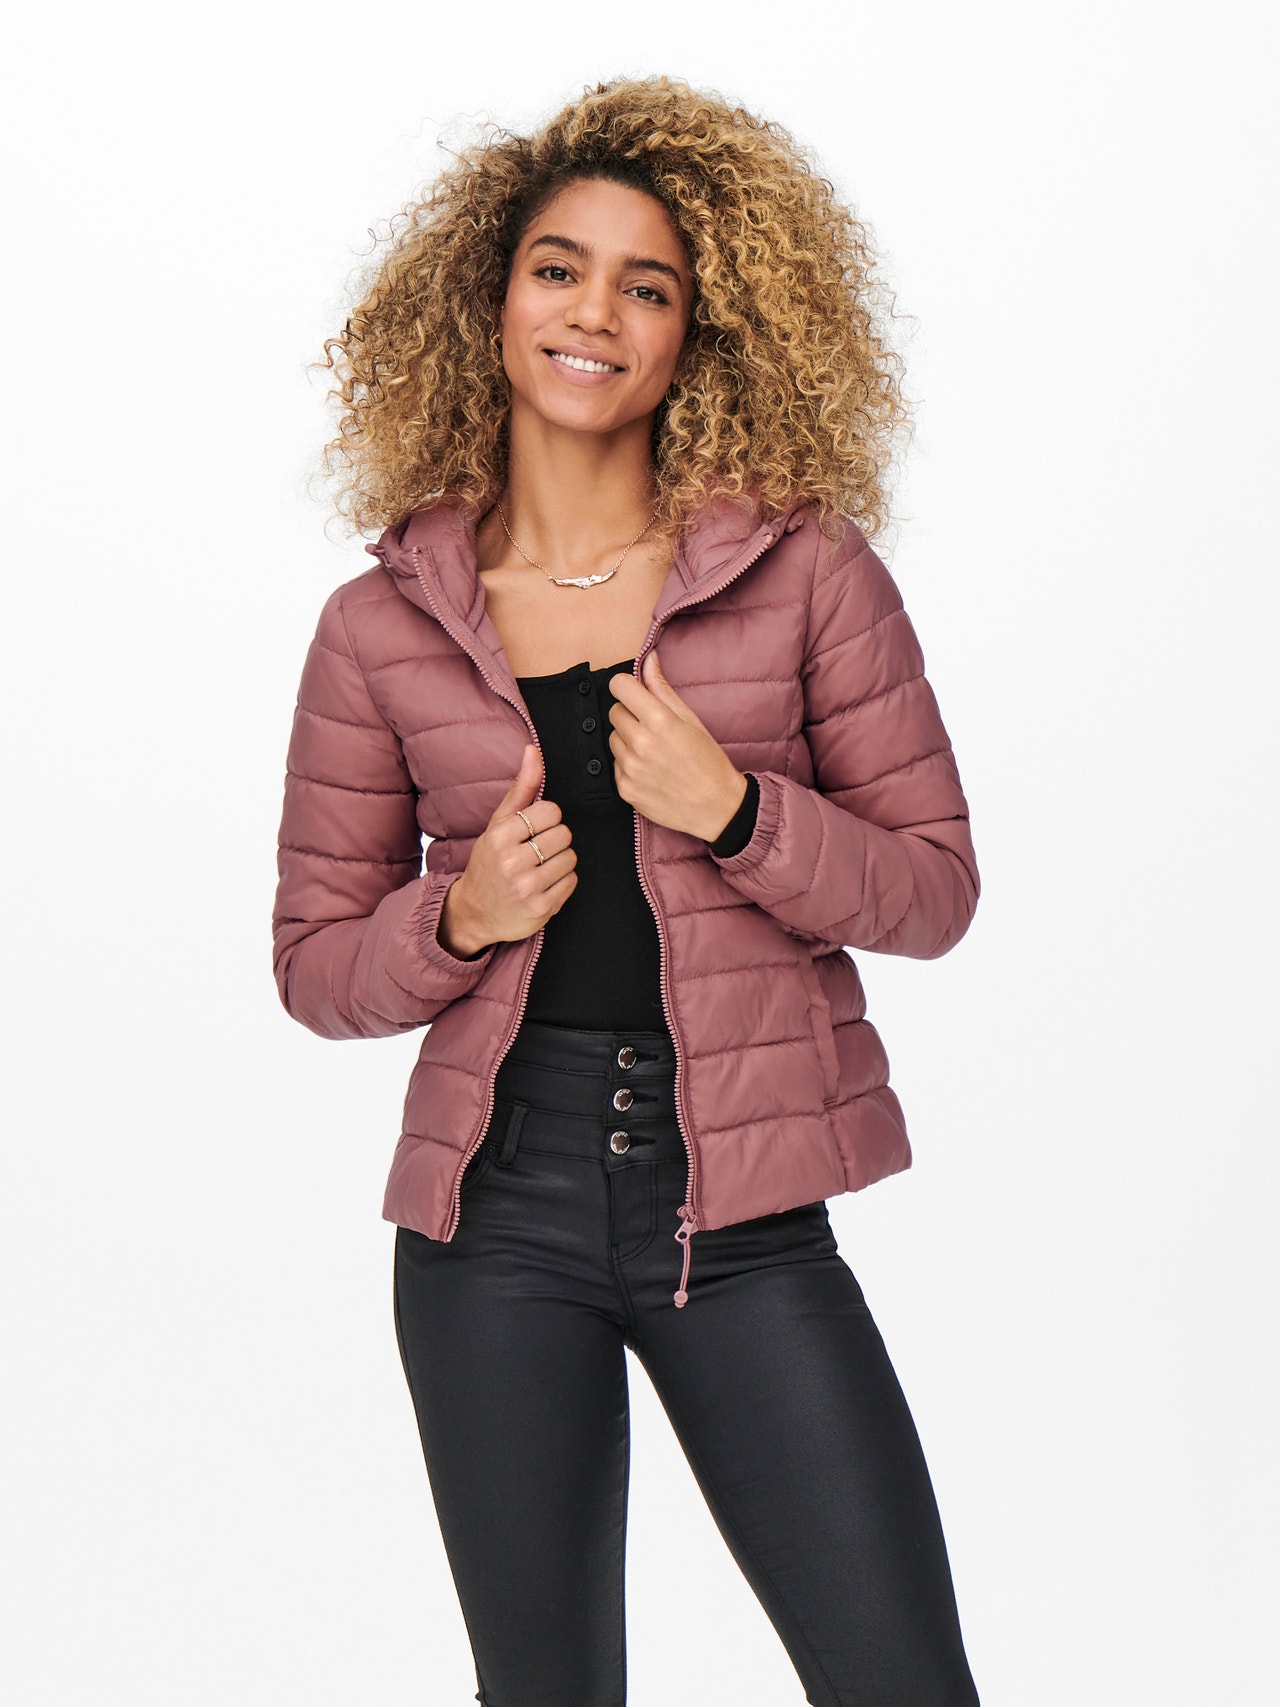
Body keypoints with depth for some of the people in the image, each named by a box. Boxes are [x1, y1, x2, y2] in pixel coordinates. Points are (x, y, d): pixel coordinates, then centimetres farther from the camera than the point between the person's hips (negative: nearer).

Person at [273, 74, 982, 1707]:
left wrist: (731, 810, -14)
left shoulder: (807, 573, 0)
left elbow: (934, 889, 3)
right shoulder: (381, 625, 2)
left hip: (742, 1211, -1)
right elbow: (314, 960, 8)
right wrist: (464, 916, -12)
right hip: (498, 1215, 1)